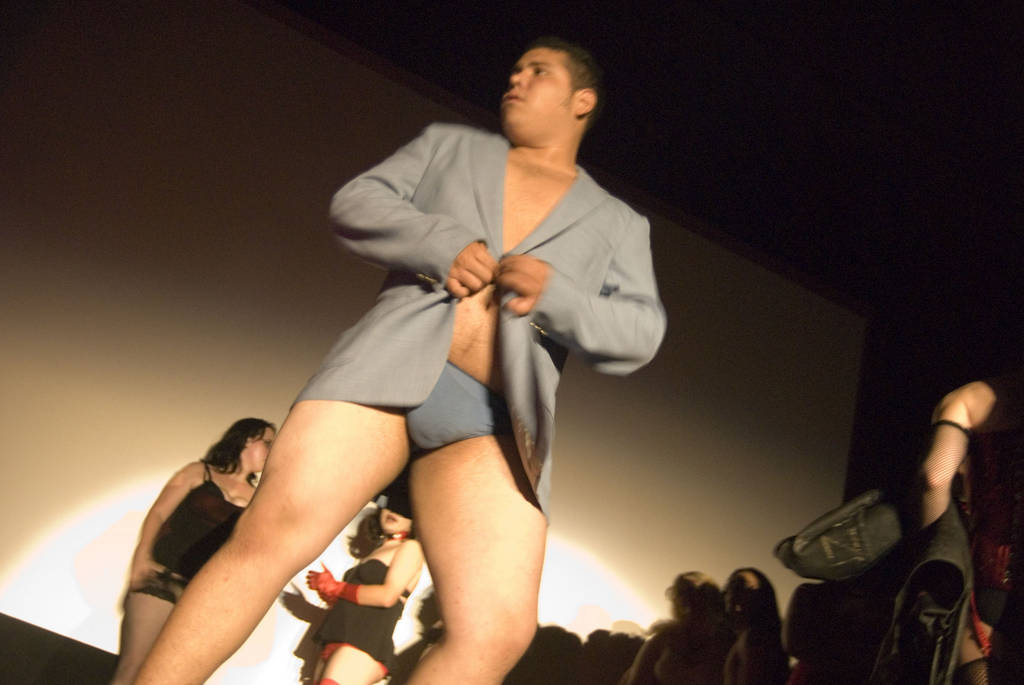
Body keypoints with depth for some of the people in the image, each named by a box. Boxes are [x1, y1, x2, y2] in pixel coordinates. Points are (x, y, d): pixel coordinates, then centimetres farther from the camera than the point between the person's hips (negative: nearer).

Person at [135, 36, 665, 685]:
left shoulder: (619, 224, 24)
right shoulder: (448, 146, 26)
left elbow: (640, 334, 13)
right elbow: (356, 203, 15)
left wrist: (556, 294, -6)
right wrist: (444, 245, -4)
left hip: (494, 419, 0)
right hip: (390, 363, 0)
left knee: (498, 632, -21)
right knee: (274, 530, -24)